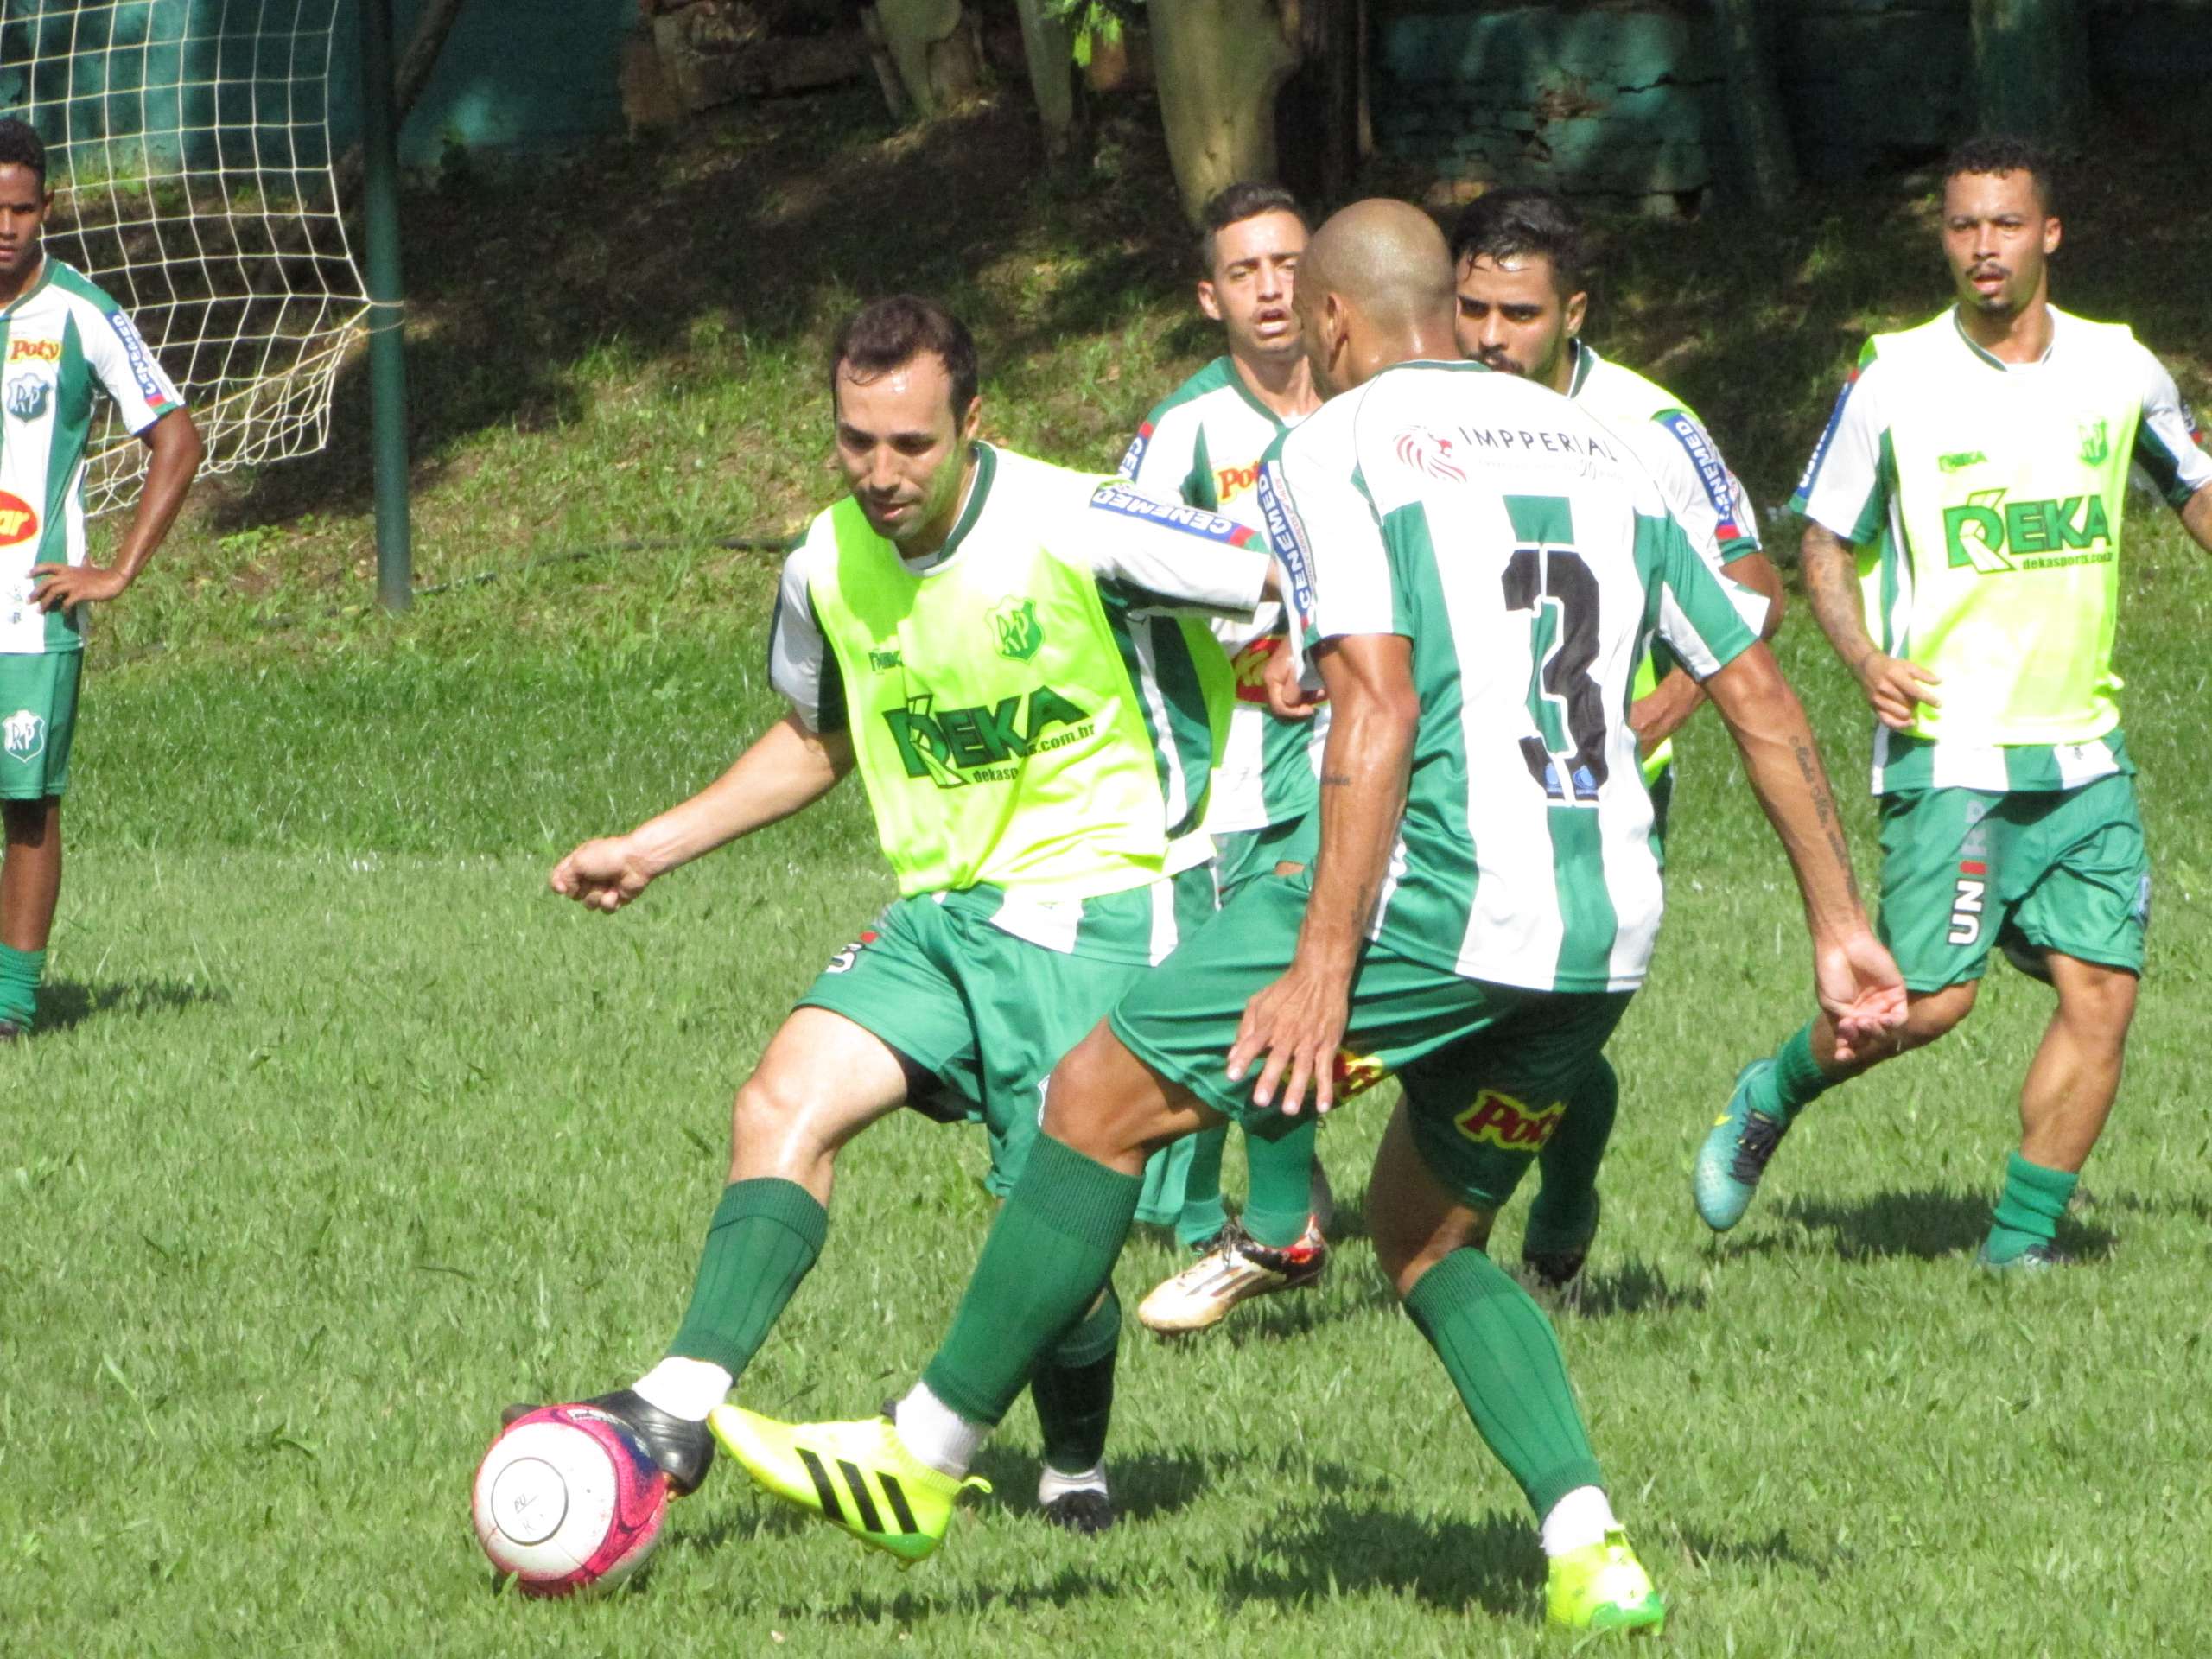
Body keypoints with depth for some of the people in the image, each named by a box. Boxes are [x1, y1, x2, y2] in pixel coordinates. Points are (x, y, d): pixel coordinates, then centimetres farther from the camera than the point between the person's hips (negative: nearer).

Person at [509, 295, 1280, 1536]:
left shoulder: (1077, 529, -16)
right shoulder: (829, 571, 3)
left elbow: (1307, 584, -9)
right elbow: (818, 739, 24)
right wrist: (652, 850, 20)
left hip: (1106, 908, -6)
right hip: (946, 910, 6)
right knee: (785, 1103, -15)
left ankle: (1079, 1469, 19)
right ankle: (682, 1410, -21)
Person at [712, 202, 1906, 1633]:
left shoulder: (1335, 450, -1)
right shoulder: (1608, 452, 19)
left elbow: (1381, 706, -14)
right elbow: (1763, 699, 17)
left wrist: (1325, 966, -17)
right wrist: (1840, 924, 21)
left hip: (1442, 893, -7)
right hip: (1608, 935, 7)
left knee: (1100, 1102, 6)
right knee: (1428, 1238, 23)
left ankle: (927, 1454, 11)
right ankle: (1590, 1547, 6)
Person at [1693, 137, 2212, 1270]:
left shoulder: (2118, 368, 6)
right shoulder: (1895, 378, -3)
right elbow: (1825, 542, 3)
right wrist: (1866, 659, -14)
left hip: (2081, 748, 4)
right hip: (1947, 745, -4)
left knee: (2102, 989, -7)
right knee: (1929, 996, -12)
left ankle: (2023, 1239, 5)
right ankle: (1771, 1096, 17)